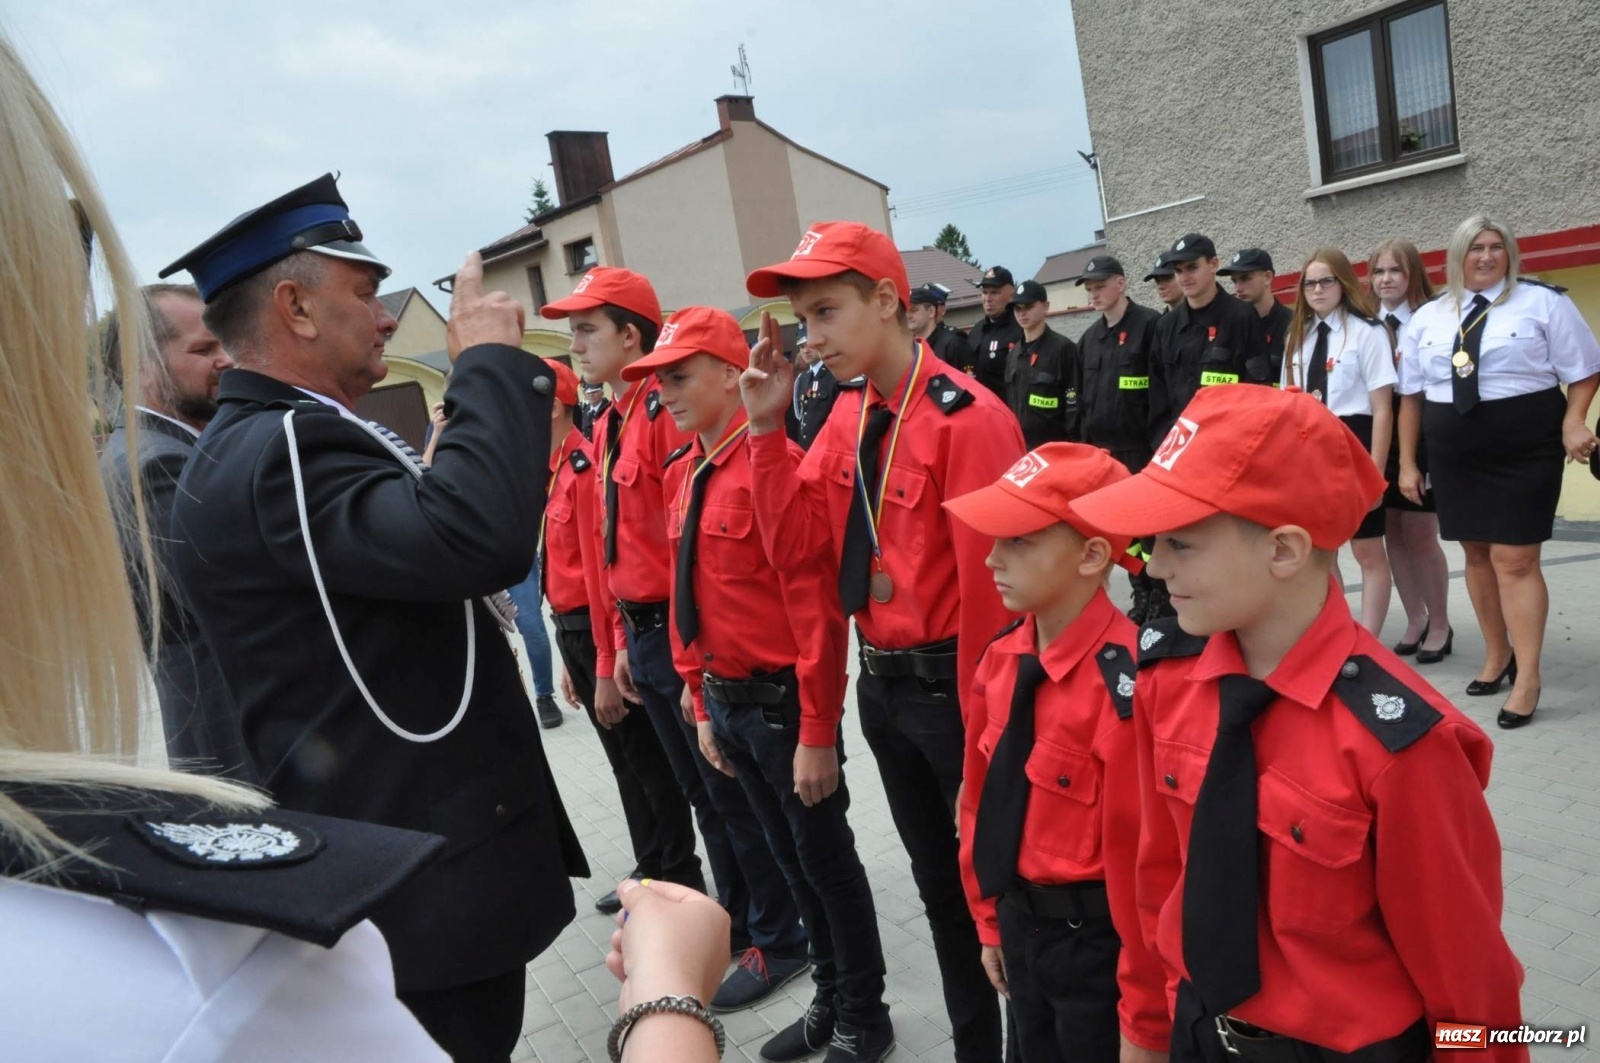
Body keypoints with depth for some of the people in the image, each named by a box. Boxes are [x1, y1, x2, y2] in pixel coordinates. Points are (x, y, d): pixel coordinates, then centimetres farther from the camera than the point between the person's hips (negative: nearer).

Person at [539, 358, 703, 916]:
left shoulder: (586, 466, -17)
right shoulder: (551, 472, 11)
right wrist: (568, 657, 17)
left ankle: (681, 877, 19)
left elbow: (599, 567, -20)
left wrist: (605, 660, -19)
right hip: (571, 628, 9)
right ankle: (651, 868, 32)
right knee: (624, 756, 18)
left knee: (646, 755, 4)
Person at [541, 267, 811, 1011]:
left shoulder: (671, 410, -15)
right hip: (641, 637, 9)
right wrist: (615, 650, 18)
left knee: (735, 794, 5)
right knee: (700, 794, 20)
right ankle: (738, 924, 37)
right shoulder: (607, 428, 13)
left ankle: (780, 940, 23)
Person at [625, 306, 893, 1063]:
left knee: (826, 860, 10)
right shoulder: (682, 473, 6)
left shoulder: (774, 464, -19)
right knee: (789, 859, 21)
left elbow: (815, 608, -21)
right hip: (726, 701, 8)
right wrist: (701, 704, 13)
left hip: (785, 701, -8)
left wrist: (817, 734, -20)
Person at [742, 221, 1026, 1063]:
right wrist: (766, 427, -9)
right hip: (879, 684, 8)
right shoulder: (846, 417, 4)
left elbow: (989, 582, -19)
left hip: (953, 685, -7)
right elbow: (791, 544, 0)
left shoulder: (967, 418, -19)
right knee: (937, 880, 22)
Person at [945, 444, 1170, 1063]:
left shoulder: (1122, 683, -27)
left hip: (1096, 943, -7)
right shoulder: (1002, 659, -4)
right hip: (1020, 928, 7)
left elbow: (1140, 862, -22)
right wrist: (991, 923, 14)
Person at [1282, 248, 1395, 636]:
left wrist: (1375, 471, -14)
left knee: (1367, 551, 4)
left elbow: (1382, 408, -10)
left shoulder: (1367, 332, -8)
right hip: (1311, 448, 7)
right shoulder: (1301, 335, 11)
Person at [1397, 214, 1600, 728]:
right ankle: (1497, 654, 28)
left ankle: (1527, 677, 3)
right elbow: (1411, 394, 10)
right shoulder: (1427, 318, 8)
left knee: (1514, 559, -6)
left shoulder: (1542, 302, 0)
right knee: (1476, 555, 12)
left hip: (1525, 455, -4)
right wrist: (1407, 462, 7)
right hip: (1455, 457, 4)